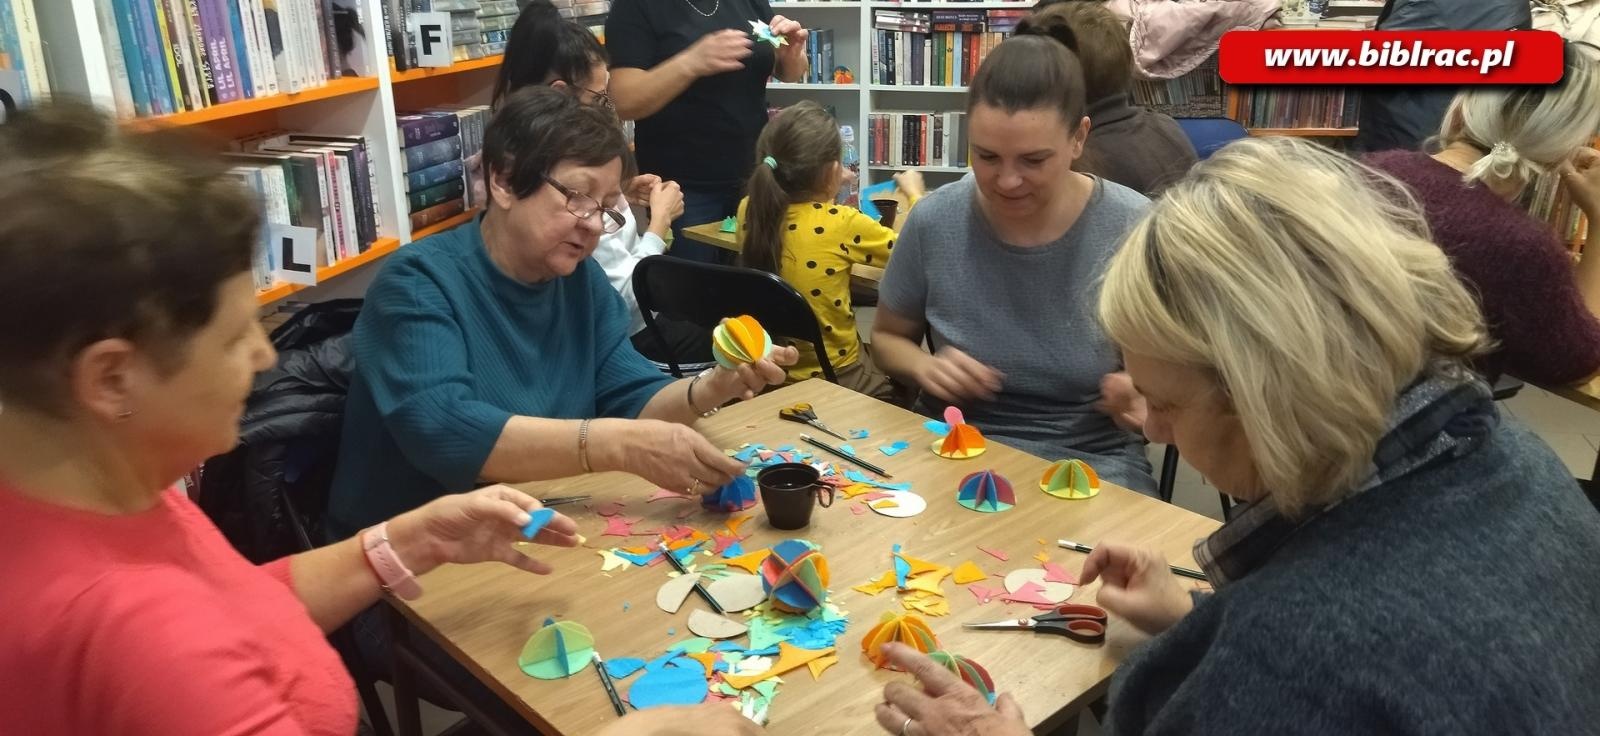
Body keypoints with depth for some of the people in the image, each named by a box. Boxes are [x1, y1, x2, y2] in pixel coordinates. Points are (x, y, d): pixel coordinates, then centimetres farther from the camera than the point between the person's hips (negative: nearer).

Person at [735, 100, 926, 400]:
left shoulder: (749, 210, -8)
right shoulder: (842, 223, -23)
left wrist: (826, 190, 20)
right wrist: (914, 193, 10)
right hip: (833, 377, -6)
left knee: (878, 352, 32)